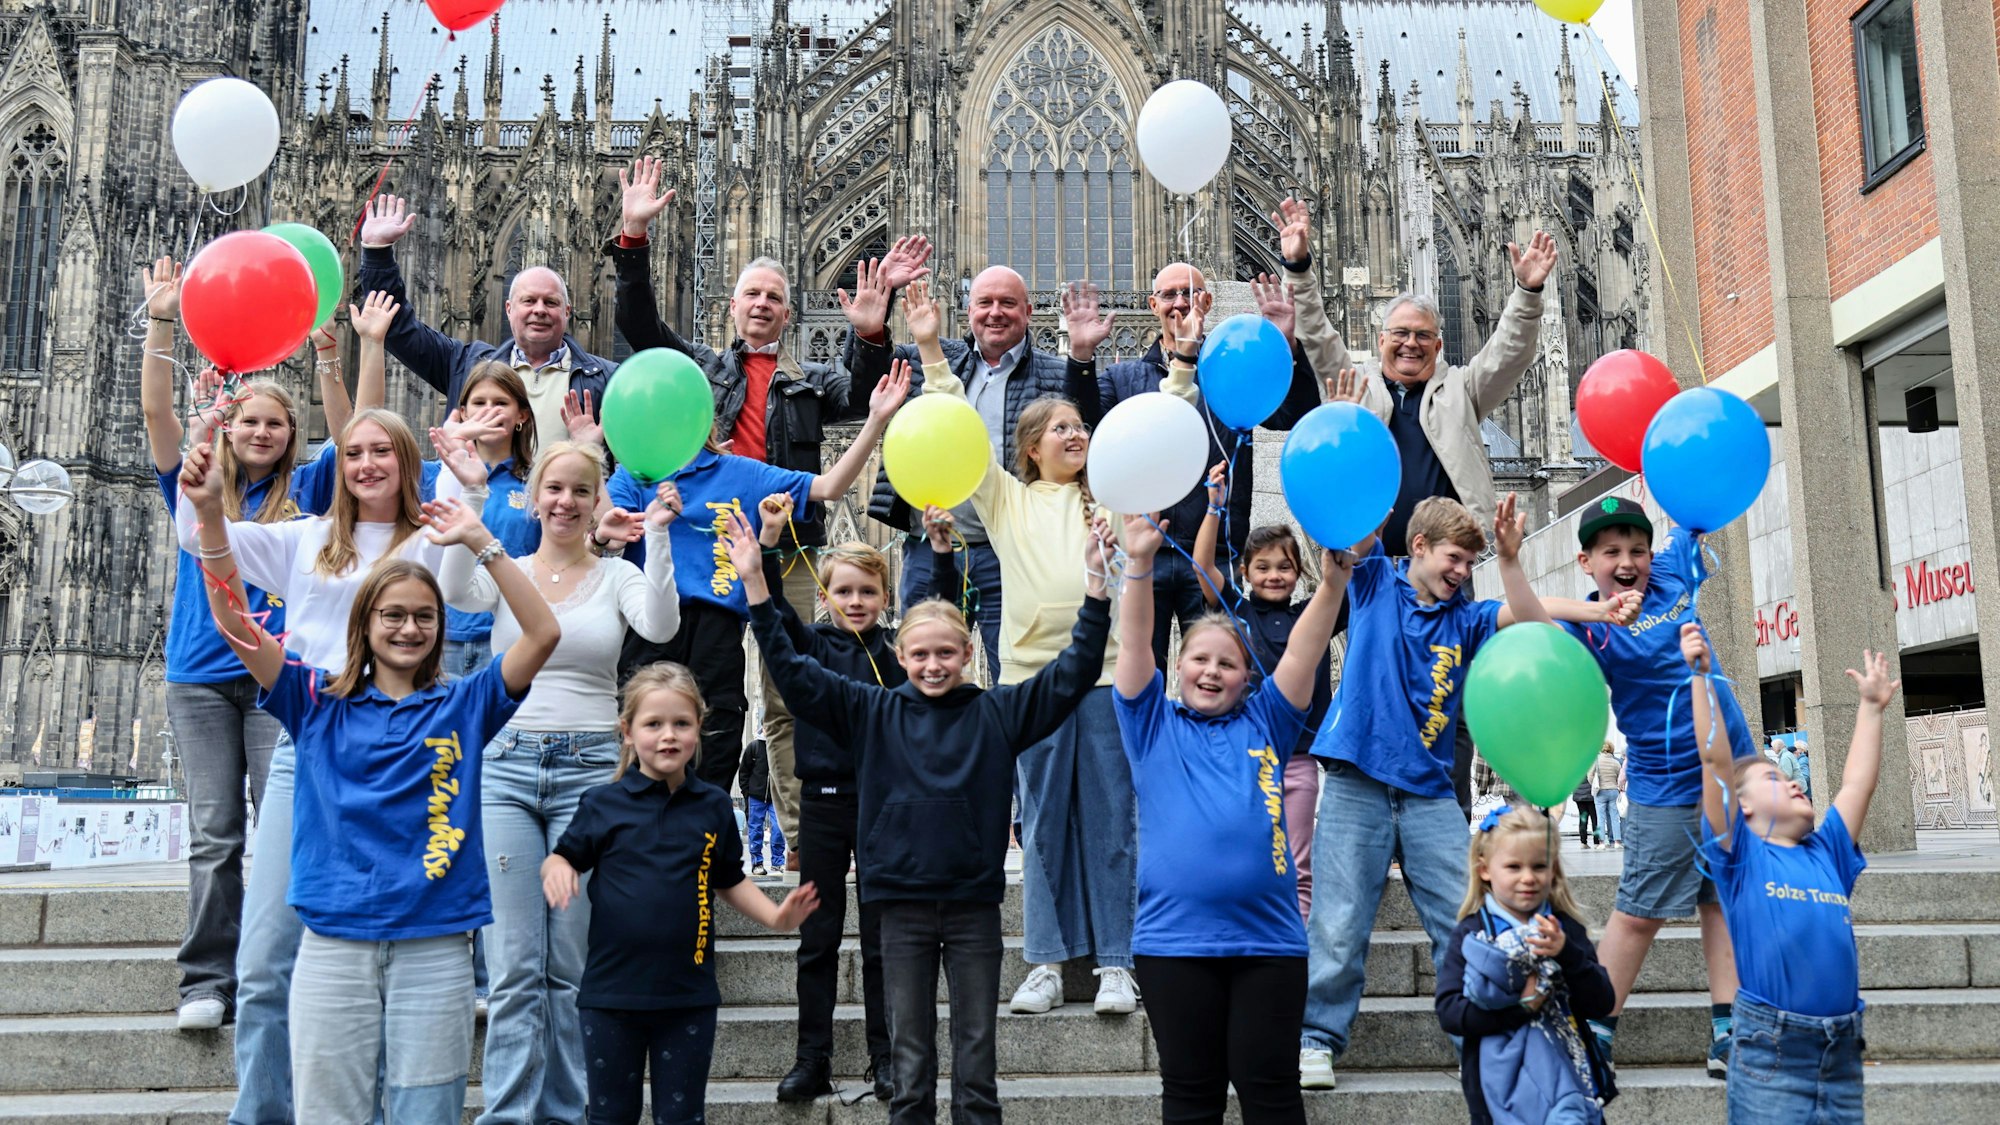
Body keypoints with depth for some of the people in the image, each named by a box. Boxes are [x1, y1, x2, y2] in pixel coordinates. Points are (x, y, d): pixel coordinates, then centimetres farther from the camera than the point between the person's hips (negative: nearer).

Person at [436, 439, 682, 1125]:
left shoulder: (617, 577, 7)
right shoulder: (506, 571, 8)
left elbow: (660, 626, -13)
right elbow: (455, 591, -14)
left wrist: (656, 535, -23)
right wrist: (472, 497, -21)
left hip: (589, 771, 0)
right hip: (508, 766, 0)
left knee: (574, 964, 3)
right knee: (516, 963, -2)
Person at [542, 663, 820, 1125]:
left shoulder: (715, 806, 2)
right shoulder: (603, 804, -3)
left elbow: (729, 881, 12)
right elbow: (566, 857, 4)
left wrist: (775, 915, -3)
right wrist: (557, 867, -19)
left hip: (690, 996, 1)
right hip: (613, 992, -1)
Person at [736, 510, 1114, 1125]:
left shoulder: (997, 712, 2)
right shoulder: (872, 712, 3)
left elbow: (1073, 672, -1)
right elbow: (793, 674, 1)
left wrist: (1095, 584, -10)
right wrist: (755, 583, -7)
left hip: (974, 902, 0)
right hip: (903, 905, 0)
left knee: (977, 1055, 9)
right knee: (910, 1059, 9)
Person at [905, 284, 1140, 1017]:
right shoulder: (1006, 499, 14)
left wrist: (1183, 361, 8)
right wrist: (931, 352, 3)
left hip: (1105, 669, 0)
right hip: (1032, 672, 0)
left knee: (1110, 818, 1)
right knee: (1042, 820, 5)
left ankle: (1115, 964, 8)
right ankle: (1046, 965, 12)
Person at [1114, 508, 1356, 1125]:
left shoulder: (1262, 723, 11)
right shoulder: (1152, 723, 9)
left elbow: (1302, 654, 0)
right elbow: (1134, 645, -3)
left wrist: (1334, 582, -15)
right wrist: (1139, 565, -17)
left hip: (1268, 938, 1)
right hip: (1173, 939, -1)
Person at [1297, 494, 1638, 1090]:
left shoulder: (1464, 617, 12)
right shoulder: (1375, 581, 7)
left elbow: (1529, 616, -4)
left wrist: (1508, 558, -20)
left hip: (1429, 790, 3)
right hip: (1357, 782, -3)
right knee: (1338, 925, -3)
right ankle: (1316, 1038, 8)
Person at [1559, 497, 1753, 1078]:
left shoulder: (1672, 571, 2)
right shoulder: (1589, 626, -14)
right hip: (1665, 790, -5)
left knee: (1726, 901, 9)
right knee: (1639, 913, -1)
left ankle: (1727, 1037, 15)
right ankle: (1594, 1037, 10)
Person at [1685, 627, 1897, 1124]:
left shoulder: (1826, 854, 15)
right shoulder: (1741, 856, 1)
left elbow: (1859, 783, 22)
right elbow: (1716, 761, -7)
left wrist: (1871, 706, 28)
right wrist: (1703, 676, -12)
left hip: (1843, 1054, 5)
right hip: (1771, 1054, -5)